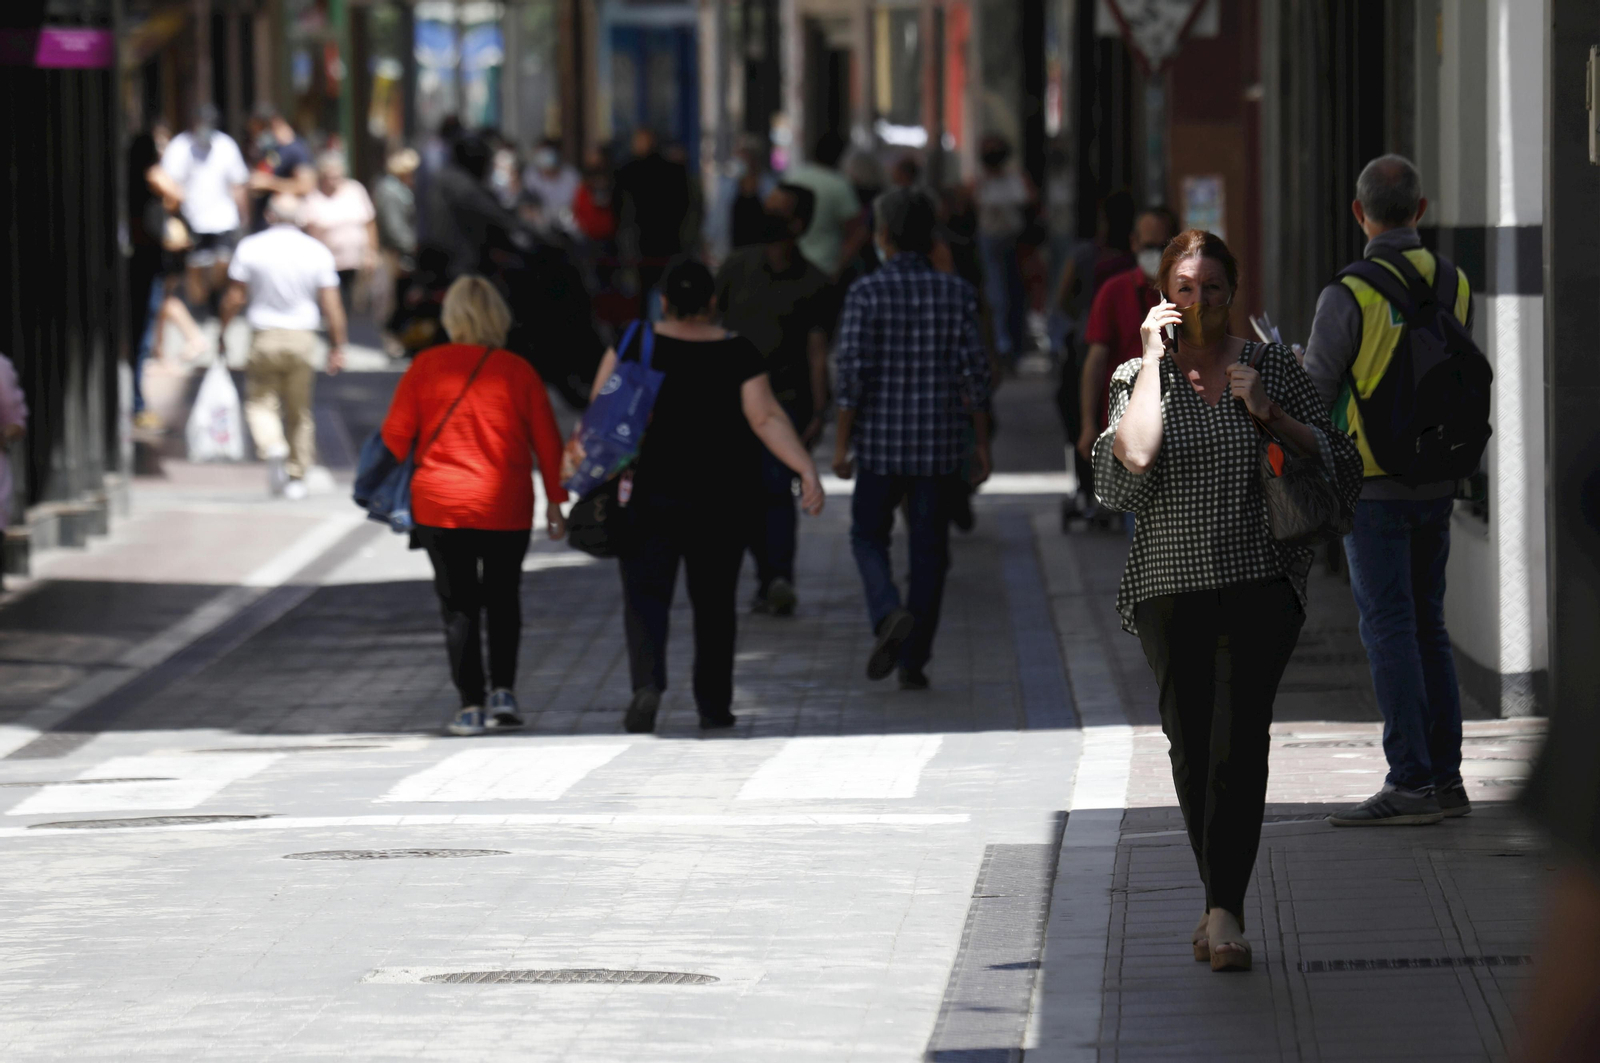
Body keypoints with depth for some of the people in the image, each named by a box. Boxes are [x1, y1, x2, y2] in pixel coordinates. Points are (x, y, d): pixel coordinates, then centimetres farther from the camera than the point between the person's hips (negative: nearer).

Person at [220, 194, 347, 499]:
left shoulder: (250, 248, -4)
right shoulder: (317, 251, -1)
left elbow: (234, 298, -2)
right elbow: (331, 306, -2)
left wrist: (222, 332, 11)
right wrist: (337, 346, 5)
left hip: (264, 337, -1)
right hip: (303, 337, 1)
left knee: (260, 402, 8)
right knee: (299, 410, 11)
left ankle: (272, 447, -21)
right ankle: (297, 477, 13)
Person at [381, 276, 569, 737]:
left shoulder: (426, 367, -2)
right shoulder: (517, 371, -2)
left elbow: (396, 434, 0)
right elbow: (546, 440, 1)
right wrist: (555, 500, 9)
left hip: (440, 504, -1)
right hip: (506, 508, 1)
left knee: (459, 604, 4)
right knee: (503, 598, 18)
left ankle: (471, 705, 1)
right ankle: (503, 690, 8)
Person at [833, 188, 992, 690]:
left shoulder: (867, 292, -7)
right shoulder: (957, 293, 1)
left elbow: (852, 371, -10)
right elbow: (974, 372, 0)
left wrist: (841, 444, -4)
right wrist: (981, 443, 8)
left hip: (880, 441, -2)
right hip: (941, 442, 2)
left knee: (868, 536, 14)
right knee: (929, 549, 9)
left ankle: (888, 612, -13)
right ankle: (914, 662, 8)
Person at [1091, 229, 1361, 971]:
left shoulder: (1273, 368, 7)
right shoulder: (1139, 376, 6)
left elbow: (1339, 466, 5)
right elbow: (1131, 460, -14)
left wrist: (1270, 414, -8)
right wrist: (1154, 363, -9)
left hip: (1261, 582, -2)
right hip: (1170, 584, 2)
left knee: (1239, 736, -17)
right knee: (1191, 746, 5)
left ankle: (1224, 910, -21)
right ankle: (1221, 902, 22)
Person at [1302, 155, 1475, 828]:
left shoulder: (1348, 295, -15)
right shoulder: (1455, 287, 4)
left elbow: (1313, 394, -8)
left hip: (1372, 486, -6)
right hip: (1437, 483, 6)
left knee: (1388, 628, -5)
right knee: (1427, 626, 13)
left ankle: (1411, 783, -9)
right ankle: (1445, 778, 13)